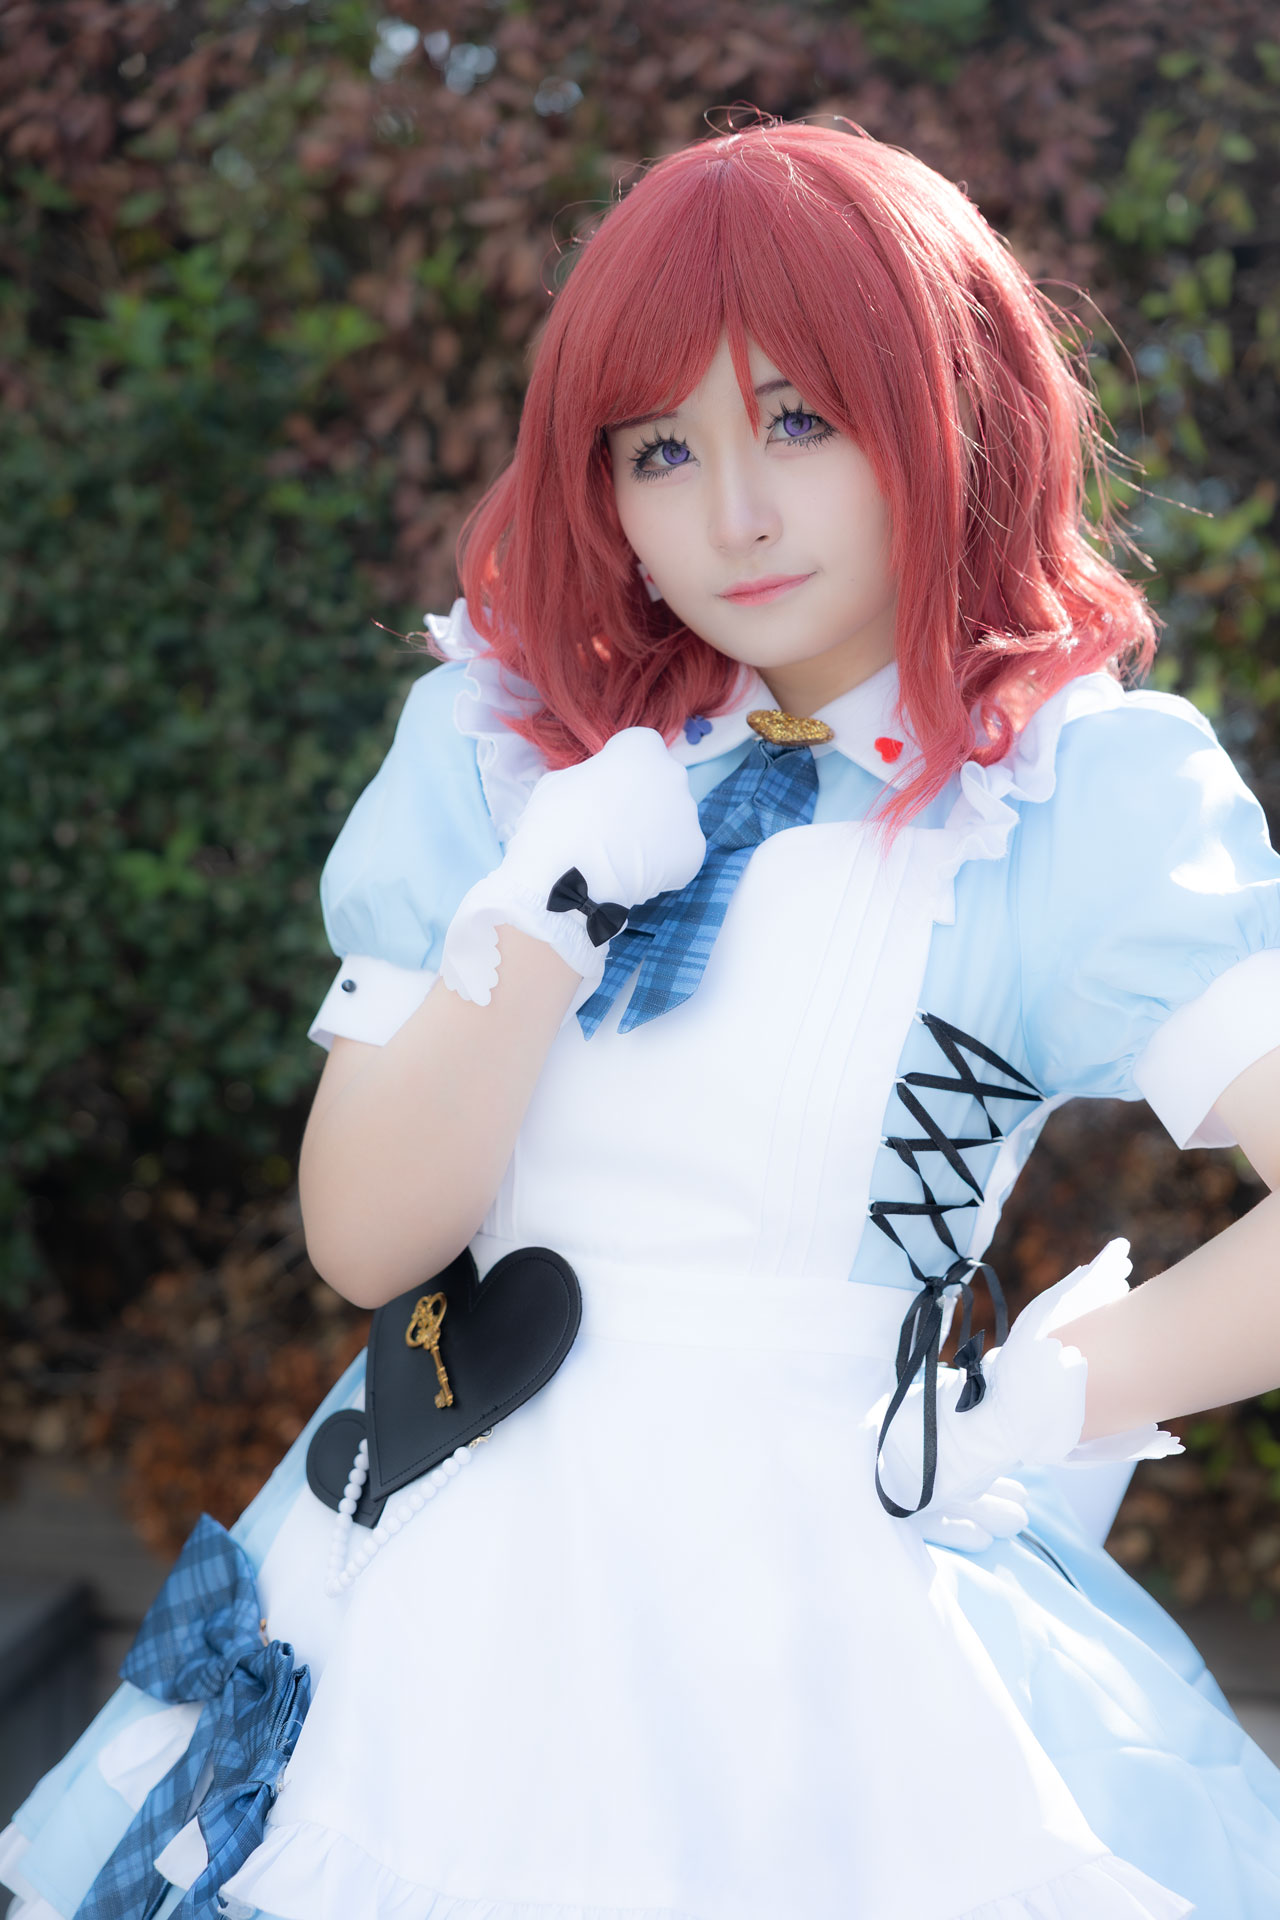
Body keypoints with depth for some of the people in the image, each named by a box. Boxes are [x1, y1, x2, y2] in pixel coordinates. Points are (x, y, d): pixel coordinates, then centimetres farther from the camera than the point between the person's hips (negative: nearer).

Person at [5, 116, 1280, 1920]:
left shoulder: (1083, 795, -10)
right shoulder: (506, 748, 0)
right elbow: (365, 1234, -5)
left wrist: (1026, 1409, -13)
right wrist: (552, 905, -16)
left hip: (839, 1627, -3)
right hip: (454, 1608, 4)